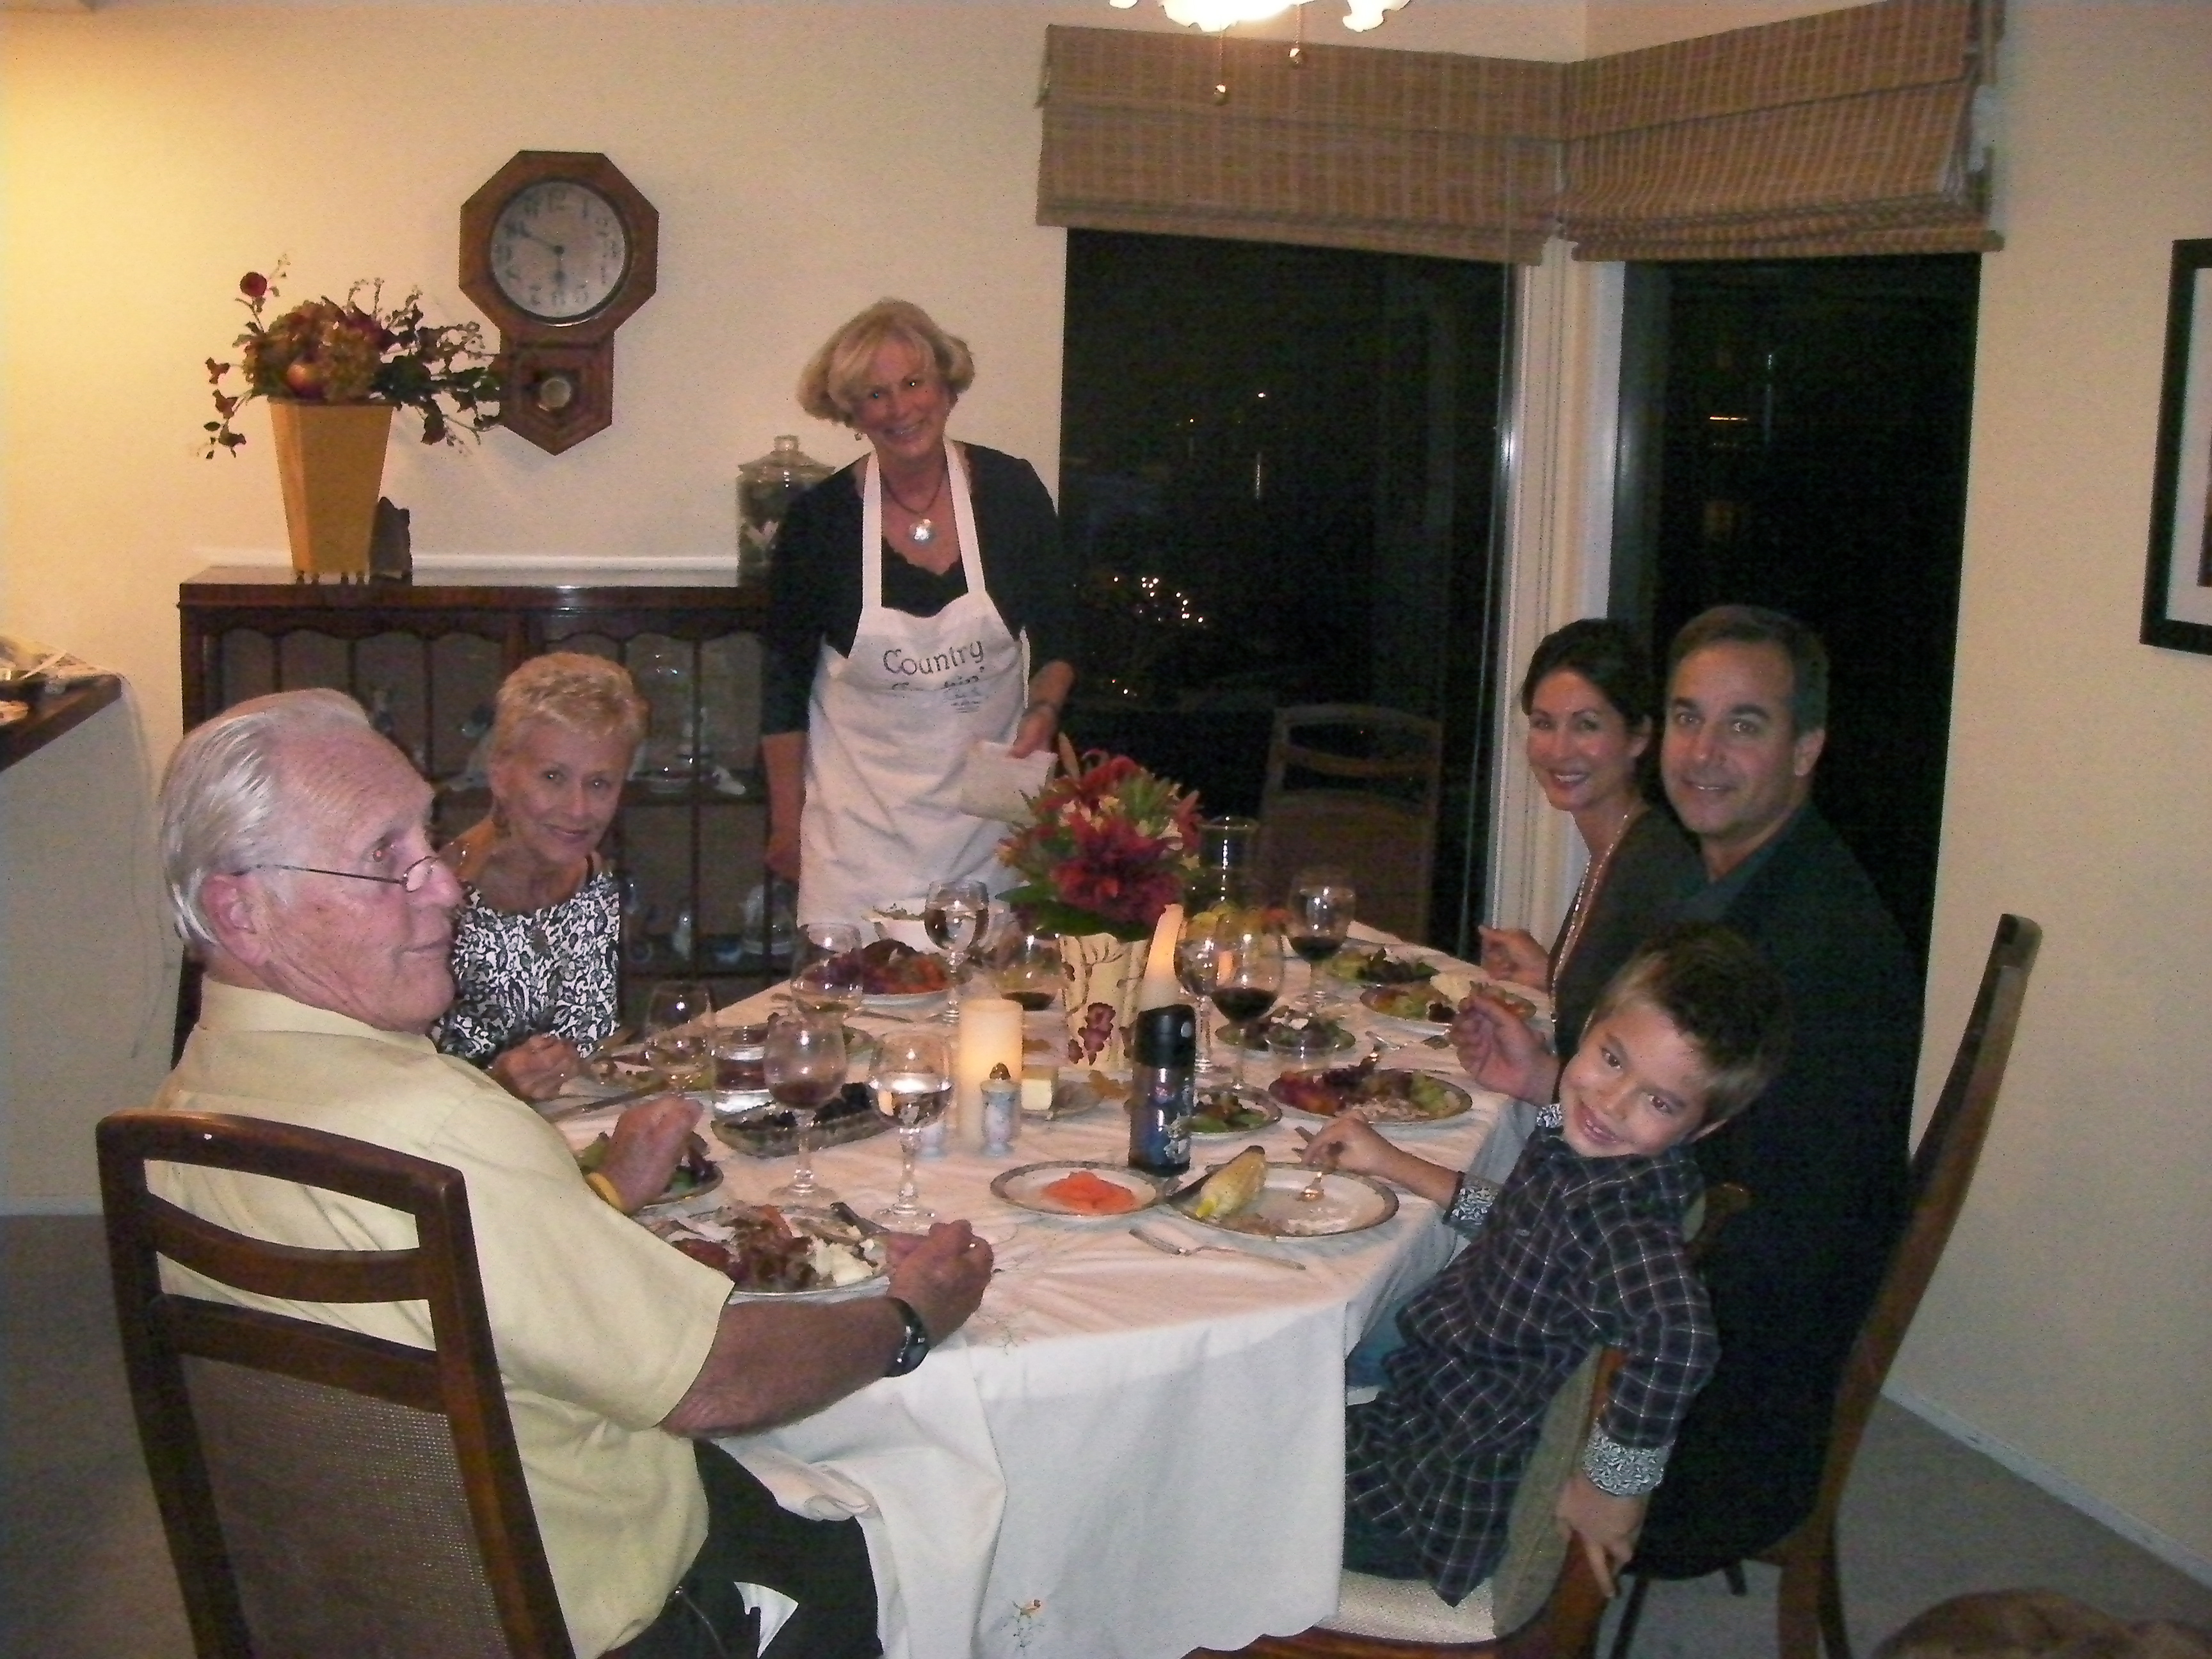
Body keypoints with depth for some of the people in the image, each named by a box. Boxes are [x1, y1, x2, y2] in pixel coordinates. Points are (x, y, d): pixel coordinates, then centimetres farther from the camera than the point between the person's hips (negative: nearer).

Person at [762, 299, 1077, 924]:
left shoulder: (1011, 491, -3)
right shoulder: (821, 516, -7)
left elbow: (1056, 637, 9)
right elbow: (784, 681, 0)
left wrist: (1042, 714, -10)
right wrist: (786, 822, 2)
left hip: (987, 800, 2)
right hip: (860, 815, -1)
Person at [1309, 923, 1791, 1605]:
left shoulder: (1615, 1211, -33)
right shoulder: (1576, 1146, -5)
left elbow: (1678, 1336, -51)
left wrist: (1612, 1484, -38)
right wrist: (1393, 1164, 16)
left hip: (1439, 1492, -8)